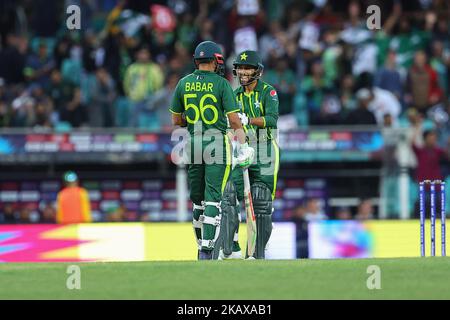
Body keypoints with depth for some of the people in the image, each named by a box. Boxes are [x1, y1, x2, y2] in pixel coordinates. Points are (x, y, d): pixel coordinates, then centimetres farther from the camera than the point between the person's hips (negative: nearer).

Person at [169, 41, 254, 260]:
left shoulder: (184, 83, 5)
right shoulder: (221, 84, -6)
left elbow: (176, 120, 10)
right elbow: (234, 119, -10)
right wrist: (243, 146, -6)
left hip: (193, 143, 4)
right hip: (217, 143, -4)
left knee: (197, 200, 13)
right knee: (213, 198, -6)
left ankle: (202, 246, 19)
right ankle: (208, 248, -15)